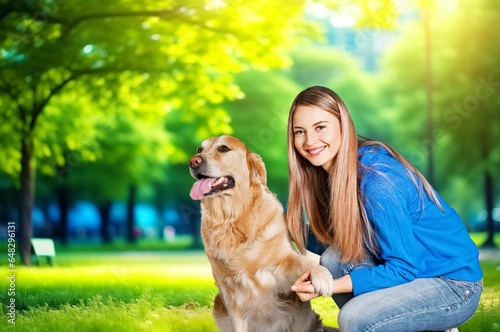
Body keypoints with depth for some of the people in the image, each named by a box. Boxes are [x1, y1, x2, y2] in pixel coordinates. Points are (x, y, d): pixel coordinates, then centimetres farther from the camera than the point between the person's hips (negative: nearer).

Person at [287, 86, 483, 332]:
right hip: (409, 268, 8)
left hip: (455, 285, -8)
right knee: (333, 259, -12)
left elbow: (403, 268, -23)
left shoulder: (378, 181, -26)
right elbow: (331, 243, 3)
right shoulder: (330, 172, -2)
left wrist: (329, 286, -27)